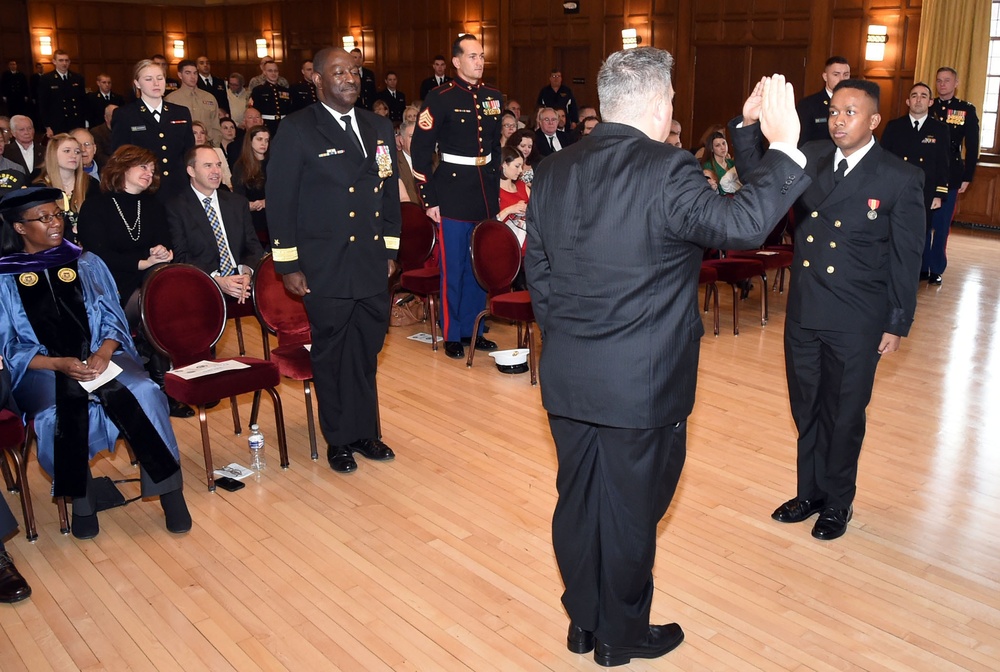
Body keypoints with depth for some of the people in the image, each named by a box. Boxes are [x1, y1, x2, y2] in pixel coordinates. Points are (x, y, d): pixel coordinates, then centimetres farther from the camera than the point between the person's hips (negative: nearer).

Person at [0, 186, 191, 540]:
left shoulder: (87, 263, 14)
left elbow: (113, 320, 8)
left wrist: (103, 354, -14)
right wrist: (60, 365, -16)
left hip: (100, 357, 2)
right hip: (42, 370, -1)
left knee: (143, 393, -30)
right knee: (59, 413, -35)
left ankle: (168, 488, -21)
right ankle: (81, 499, -14)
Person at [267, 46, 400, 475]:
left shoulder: (379, 128, 10)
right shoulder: (297, 132, -6)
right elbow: (280, 202, -7)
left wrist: (390, 250, 13)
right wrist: (288, 266, -9)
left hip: (373, 265, 5)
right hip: (325, 269, -4)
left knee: (366, 353, 13)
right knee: (331, 356, 8)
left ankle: (364, 431, 30)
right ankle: (338, 439, 25)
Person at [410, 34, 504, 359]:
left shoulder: (493, 96, 9)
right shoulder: (441, 98, -9)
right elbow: (421, 150, -9)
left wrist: (494, 190, 12)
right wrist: (429, 199, -11)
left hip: (486, 193, 6)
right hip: (453, 192, -6)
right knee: (453, 268, 2)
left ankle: (472, 329, 26)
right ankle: (452, 335, 16)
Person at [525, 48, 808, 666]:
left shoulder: (552, 172, 3)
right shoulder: (667, 170, -17)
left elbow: (537, 272, 8)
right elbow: (741, 225, -24)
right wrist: (784, 147, -16)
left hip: (566, 380, 6)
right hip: (643, 383, -6)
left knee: (577, 500, 19)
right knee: (631, 512, 11)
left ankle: (583, 621, 36)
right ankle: (621, 637, 31)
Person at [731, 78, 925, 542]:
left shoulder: (900, 179, -9)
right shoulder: (810, 158, 2)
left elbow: (906, 257, -6)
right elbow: (757, 181, -4)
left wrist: (898, 324, -4)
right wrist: (748, 125, -19)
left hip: (856, 321, -4)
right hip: (804, 312, 4)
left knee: (844, 415, 11)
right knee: (807, 411, 17)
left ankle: (838, 502, 32)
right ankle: (810, 491, 37)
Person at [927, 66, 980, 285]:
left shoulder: (967, 110, 2)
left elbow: (972, 147, 1)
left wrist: (967, 177, -4)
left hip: (950, 177, -1)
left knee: (942, 225, 4)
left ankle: (937, 269, 12)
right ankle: (922, 266, 14)